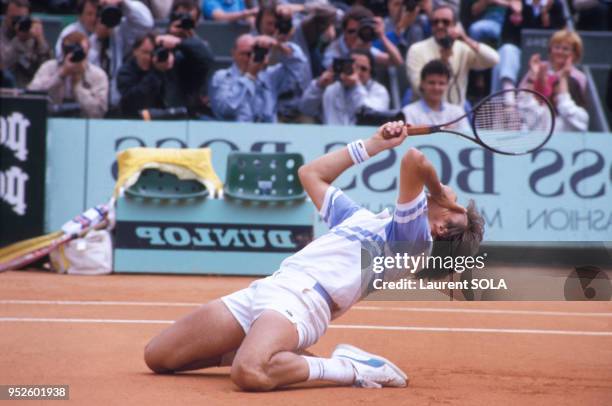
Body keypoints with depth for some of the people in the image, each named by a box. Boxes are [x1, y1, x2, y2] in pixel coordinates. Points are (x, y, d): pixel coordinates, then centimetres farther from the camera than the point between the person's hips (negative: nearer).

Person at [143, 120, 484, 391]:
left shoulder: (413, 235, 1)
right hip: (263, 289, 9)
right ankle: (266, 351, 19)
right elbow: (311, 173, 41)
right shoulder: (364, 218, 28)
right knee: (158, 357, 6)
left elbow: (415, 159, -15)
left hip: (305, 299, -9)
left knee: (250, 374, -40)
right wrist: (373, 145, 37)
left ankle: (348, 369, -14)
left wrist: (440, 195, 5)